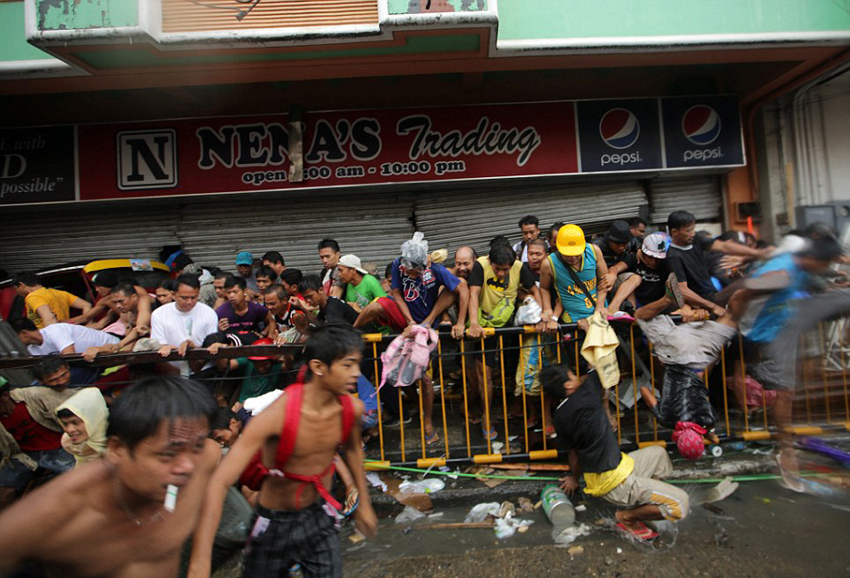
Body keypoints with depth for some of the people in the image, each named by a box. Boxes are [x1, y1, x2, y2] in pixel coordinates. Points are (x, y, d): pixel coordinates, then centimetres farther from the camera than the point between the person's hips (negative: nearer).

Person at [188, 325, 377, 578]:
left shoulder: (352, 408, -16)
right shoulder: (276, 415, -32)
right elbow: (219, 483, -35)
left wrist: (364, 503, 14)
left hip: (319, 516, 3)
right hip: (274, 522, -3)